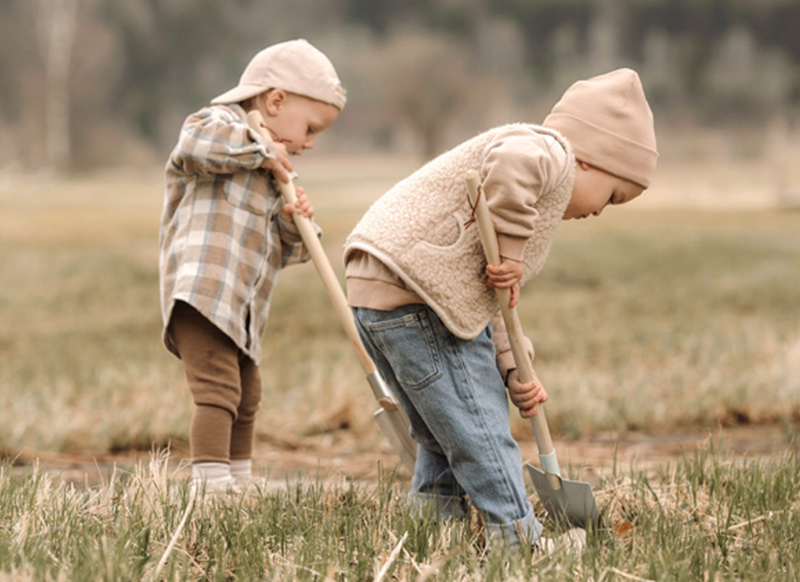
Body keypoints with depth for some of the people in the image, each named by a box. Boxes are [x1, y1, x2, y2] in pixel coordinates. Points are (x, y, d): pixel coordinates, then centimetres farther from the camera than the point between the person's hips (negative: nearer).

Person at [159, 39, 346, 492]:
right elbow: (195, 143, -28)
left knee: (247, 399, 20)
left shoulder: (273, 178, 27)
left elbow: (283, 252, 25)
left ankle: (239, 484, 34)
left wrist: (294, 226, 2)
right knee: (218, 390, -19)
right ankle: (213, 488, -22)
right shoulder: (222, 123, -1)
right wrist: (263, 150, -17)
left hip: (241, 313, 10)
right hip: (201, 295, -10)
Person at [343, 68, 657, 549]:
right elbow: (512, 162, -31)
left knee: (444, 441, 22)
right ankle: (519, 539, -3)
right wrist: (510, 251, -21)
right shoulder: (551, 153, -4)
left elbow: (483, 302, 24)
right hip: (417, 298, -11)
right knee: (483, 441, -6)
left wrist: (512, 371, 13)